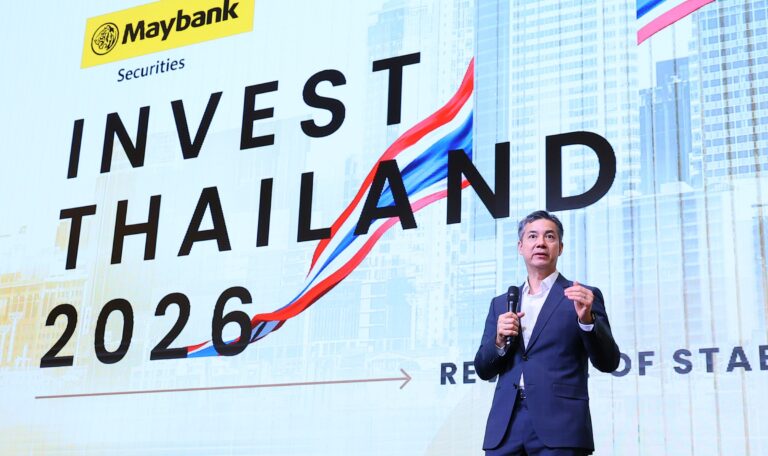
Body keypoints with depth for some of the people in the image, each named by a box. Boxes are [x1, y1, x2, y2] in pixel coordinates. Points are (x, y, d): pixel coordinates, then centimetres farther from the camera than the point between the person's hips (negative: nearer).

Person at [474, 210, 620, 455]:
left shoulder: (584, 297, 7)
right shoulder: (500, 303, 17)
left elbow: (608, 362, -1)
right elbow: (483, 370, 15)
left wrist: (586, 319, -17)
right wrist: (499, 341, -5)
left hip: (560, 427, -3)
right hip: (505, 428, 3)